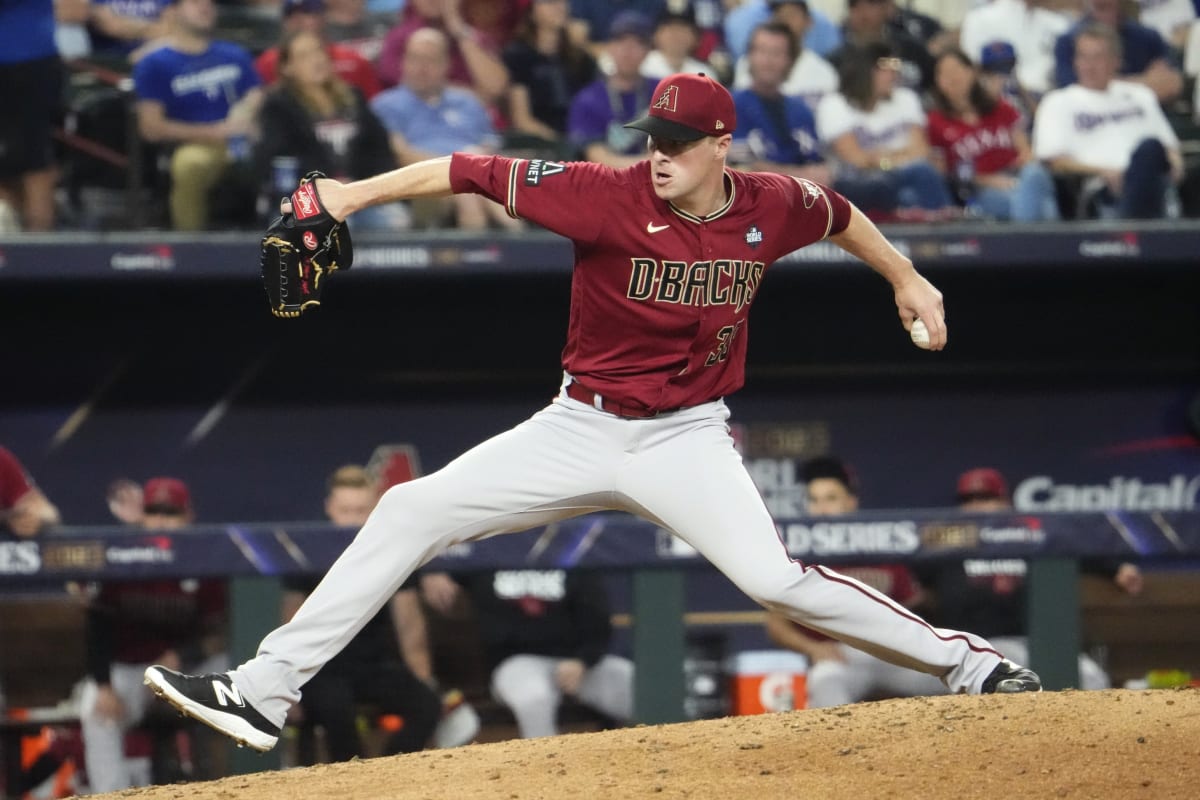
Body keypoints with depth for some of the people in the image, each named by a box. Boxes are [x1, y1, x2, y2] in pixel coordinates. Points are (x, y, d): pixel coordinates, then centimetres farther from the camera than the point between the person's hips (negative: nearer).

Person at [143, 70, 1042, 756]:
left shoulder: (772, 208, -8)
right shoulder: (612, 197, -15)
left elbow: (839, 214, 16)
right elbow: (476, 172, -17)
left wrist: (906, 277, 22)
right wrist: (358, 193, -24)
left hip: (688, 440, -1)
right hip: (580, 429, 1)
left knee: (774, 578, -22)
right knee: (412, 511, -7)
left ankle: (965, 661, -7)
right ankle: (266, 689, -4)